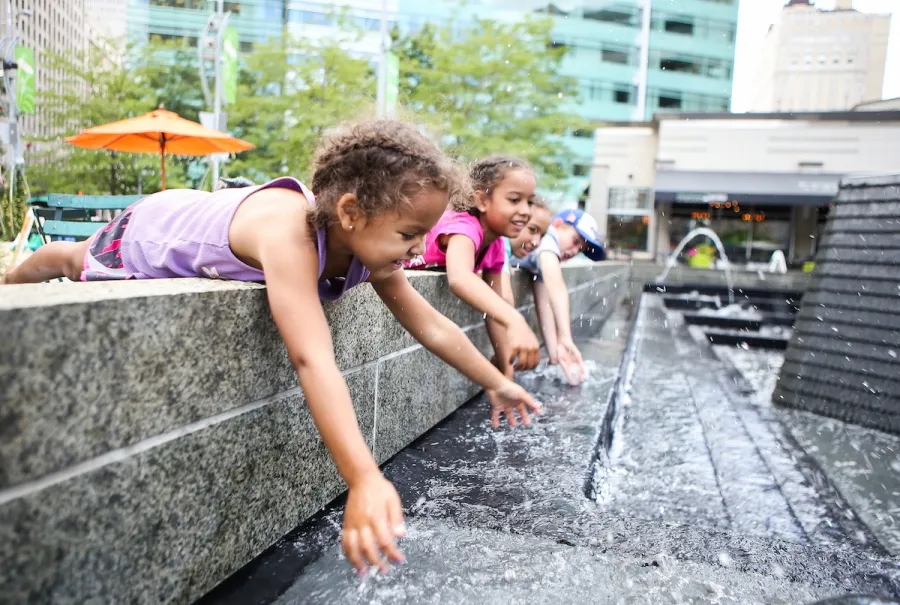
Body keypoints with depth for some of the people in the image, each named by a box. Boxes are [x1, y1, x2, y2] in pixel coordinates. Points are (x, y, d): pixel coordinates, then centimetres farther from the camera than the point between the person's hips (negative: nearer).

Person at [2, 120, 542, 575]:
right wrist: (364, 480, -69)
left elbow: (431, 324, -18)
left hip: (198, 221, 5)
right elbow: (312, 358, -62)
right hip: (152, 228, -4)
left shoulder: (371, 247, -28)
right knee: (77, 260, 28)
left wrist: (497, 383, -14)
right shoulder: (289, 232, -52)